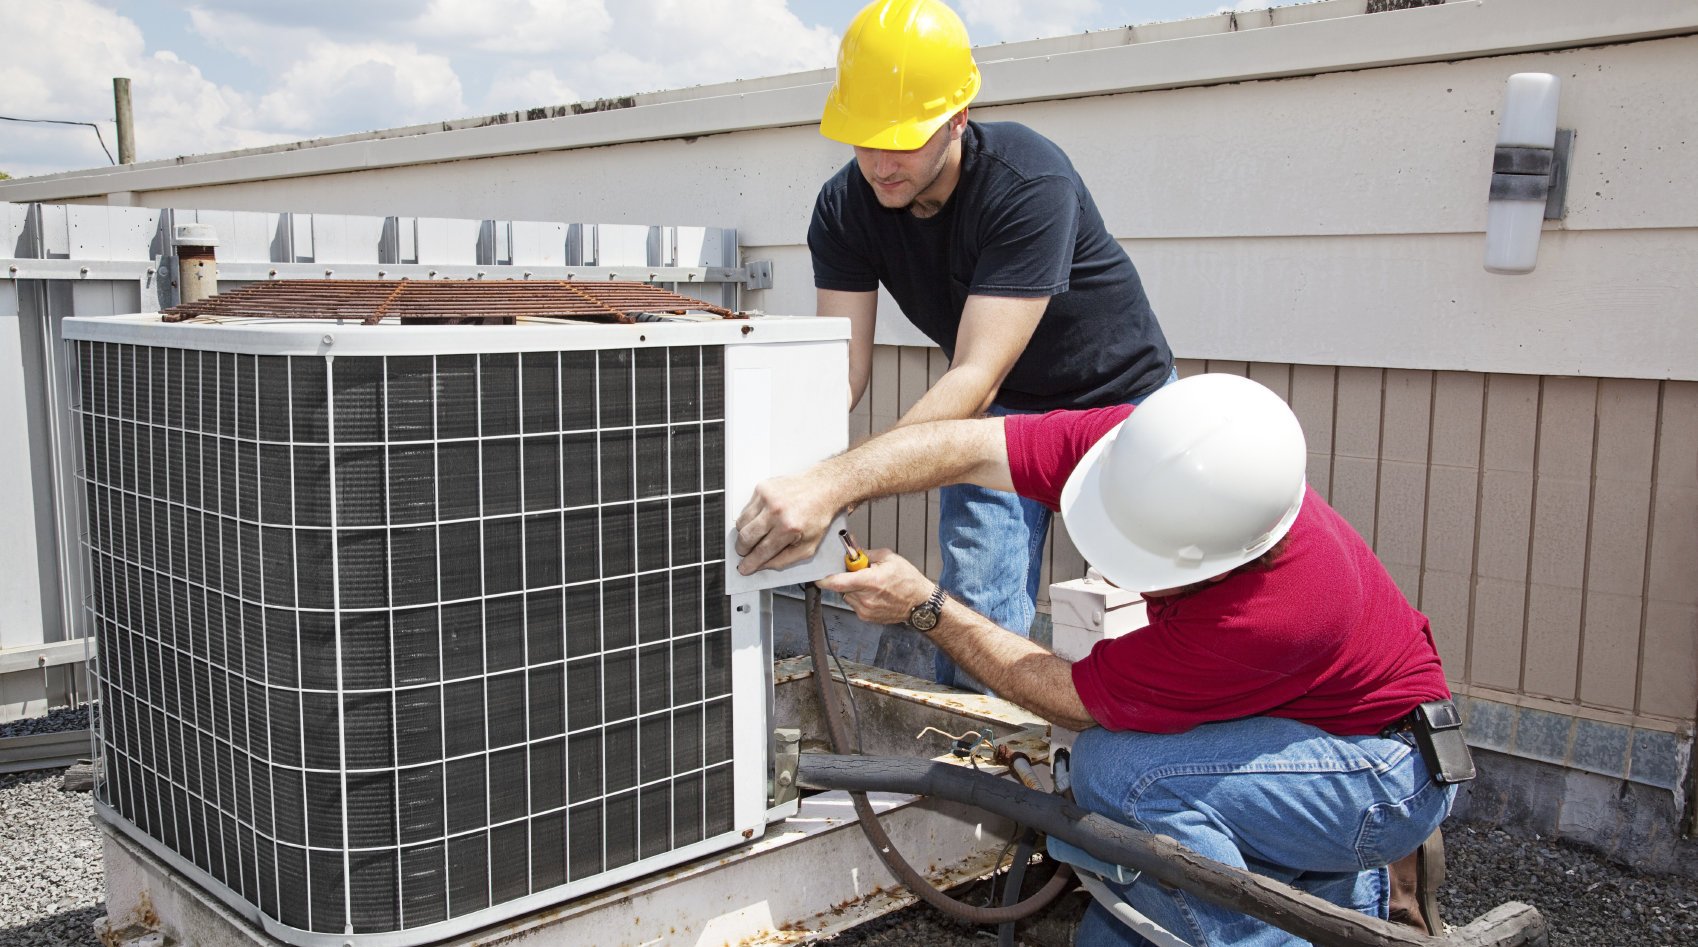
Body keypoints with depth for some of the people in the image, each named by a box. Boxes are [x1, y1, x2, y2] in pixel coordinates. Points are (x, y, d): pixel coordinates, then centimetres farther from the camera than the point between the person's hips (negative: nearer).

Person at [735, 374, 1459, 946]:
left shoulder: (1277, 612, -40)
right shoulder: (1147, 452, -23)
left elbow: (1075, 702, -28)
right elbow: (971, 447, -23)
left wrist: (923, 607, -23)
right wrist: (829, 485, -38)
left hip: (1393, 768, -7)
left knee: (1117, 768, -31)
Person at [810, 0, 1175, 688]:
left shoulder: (1032, 185, -34)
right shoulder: (845, 208, -17)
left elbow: (976, 375, -41)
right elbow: (842, 365, -21)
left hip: (1119, 398, -3)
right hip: (1000, 411, 4)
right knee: (976, 616, -6)